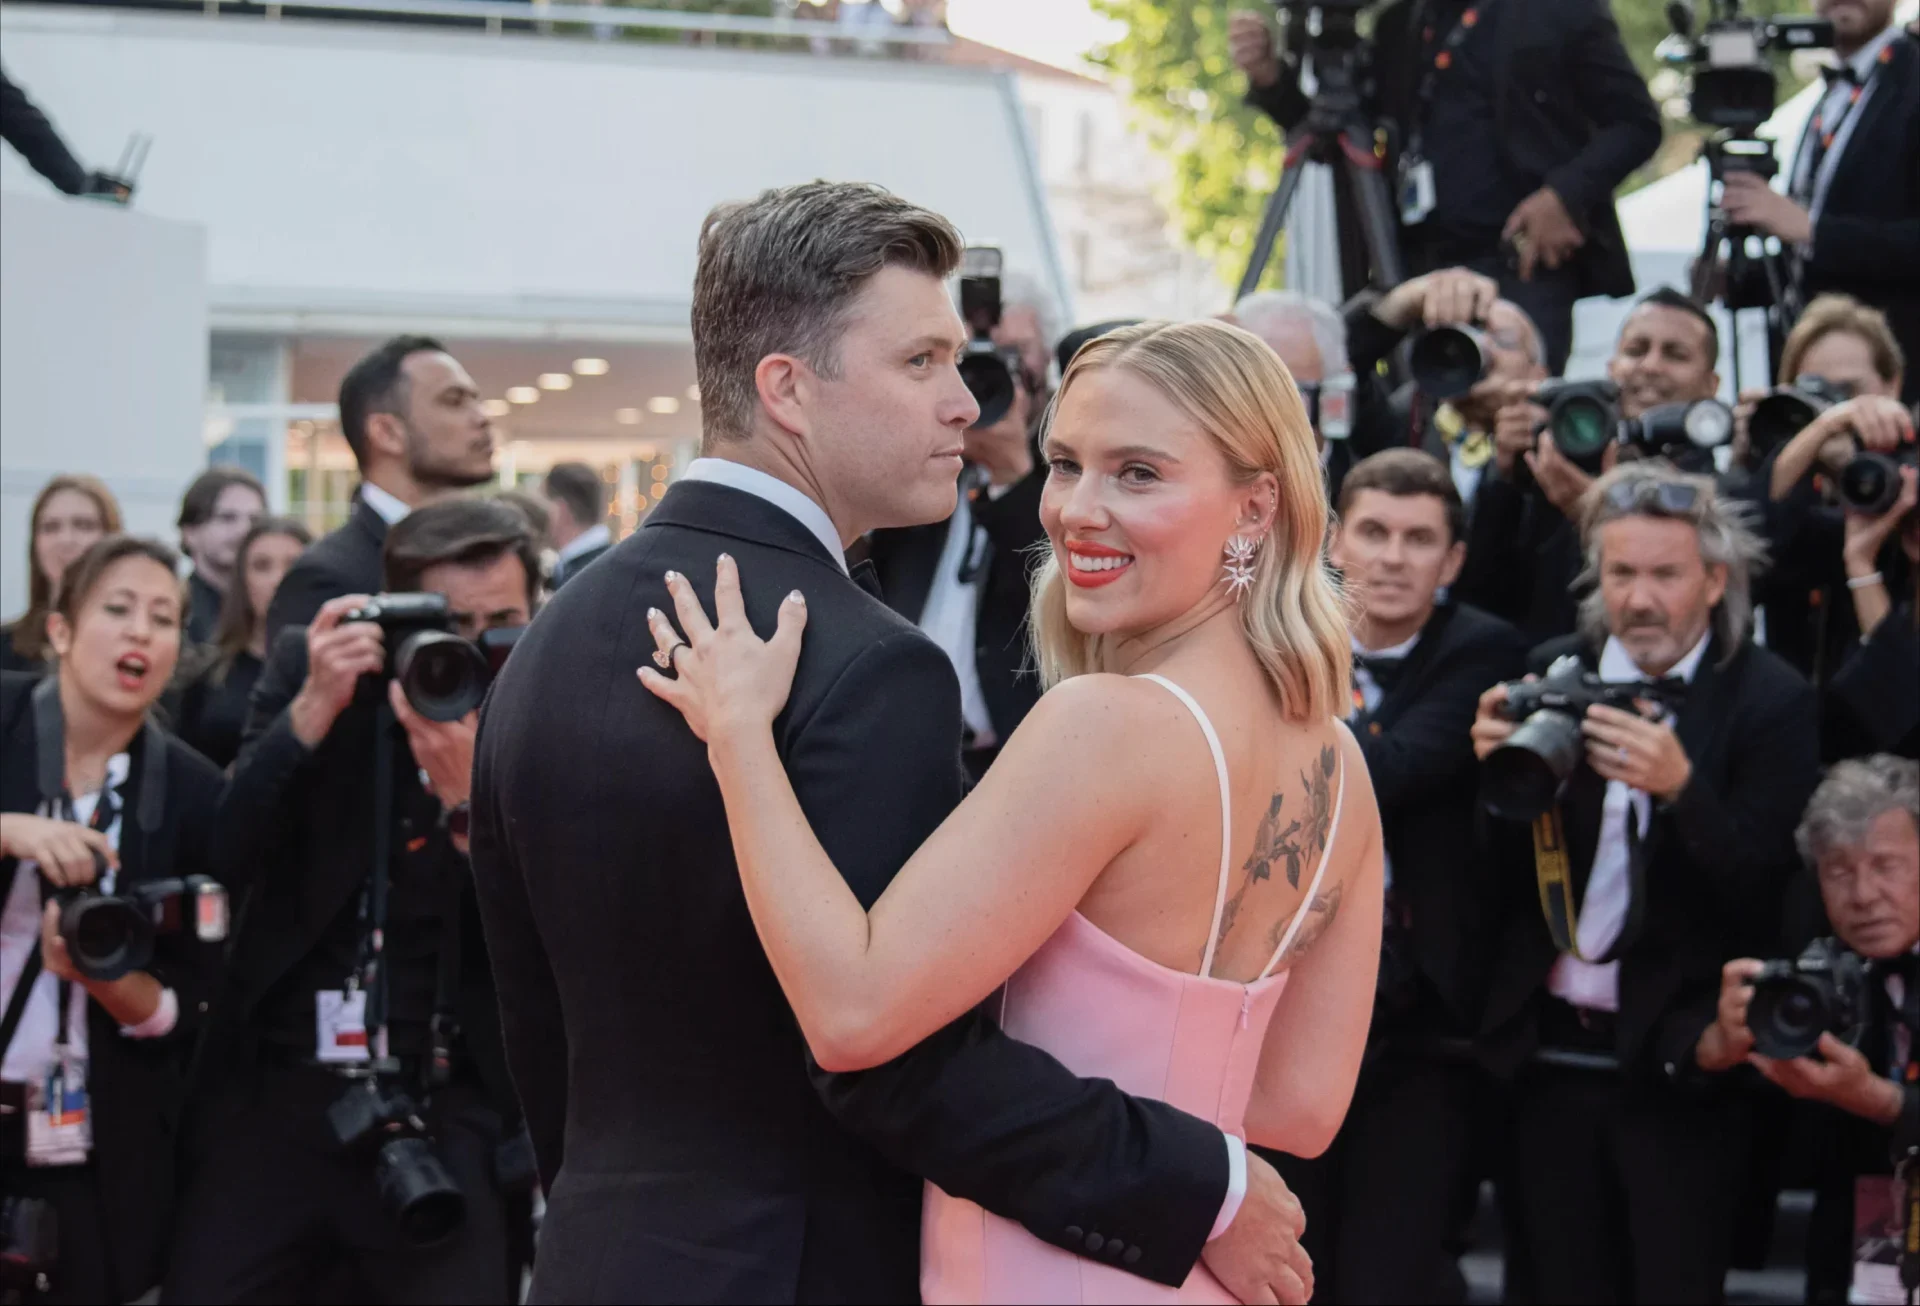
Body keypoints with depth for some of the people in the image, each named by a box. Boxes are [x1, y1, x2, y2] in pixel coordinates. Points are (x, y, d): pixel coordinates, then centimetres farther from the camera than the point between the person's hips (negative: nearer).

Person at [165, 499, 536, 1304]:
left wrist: (467, 795, -21)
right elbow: (224, 858, -5)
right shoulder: (309, 668, 2)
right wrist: (313, 708, -15)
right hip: (273, 1091, 1)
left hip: (449, 1115, -1)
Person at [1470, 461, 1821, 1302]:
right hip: (1548, 1052, 3)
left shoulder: (1770, 700, -5)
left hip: (1676, 1062, -3)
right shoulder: (1551, 674, 4)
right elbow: (1499, 871, 2)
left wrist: (1679, 787, -28)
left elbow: (1760, 888, -11)